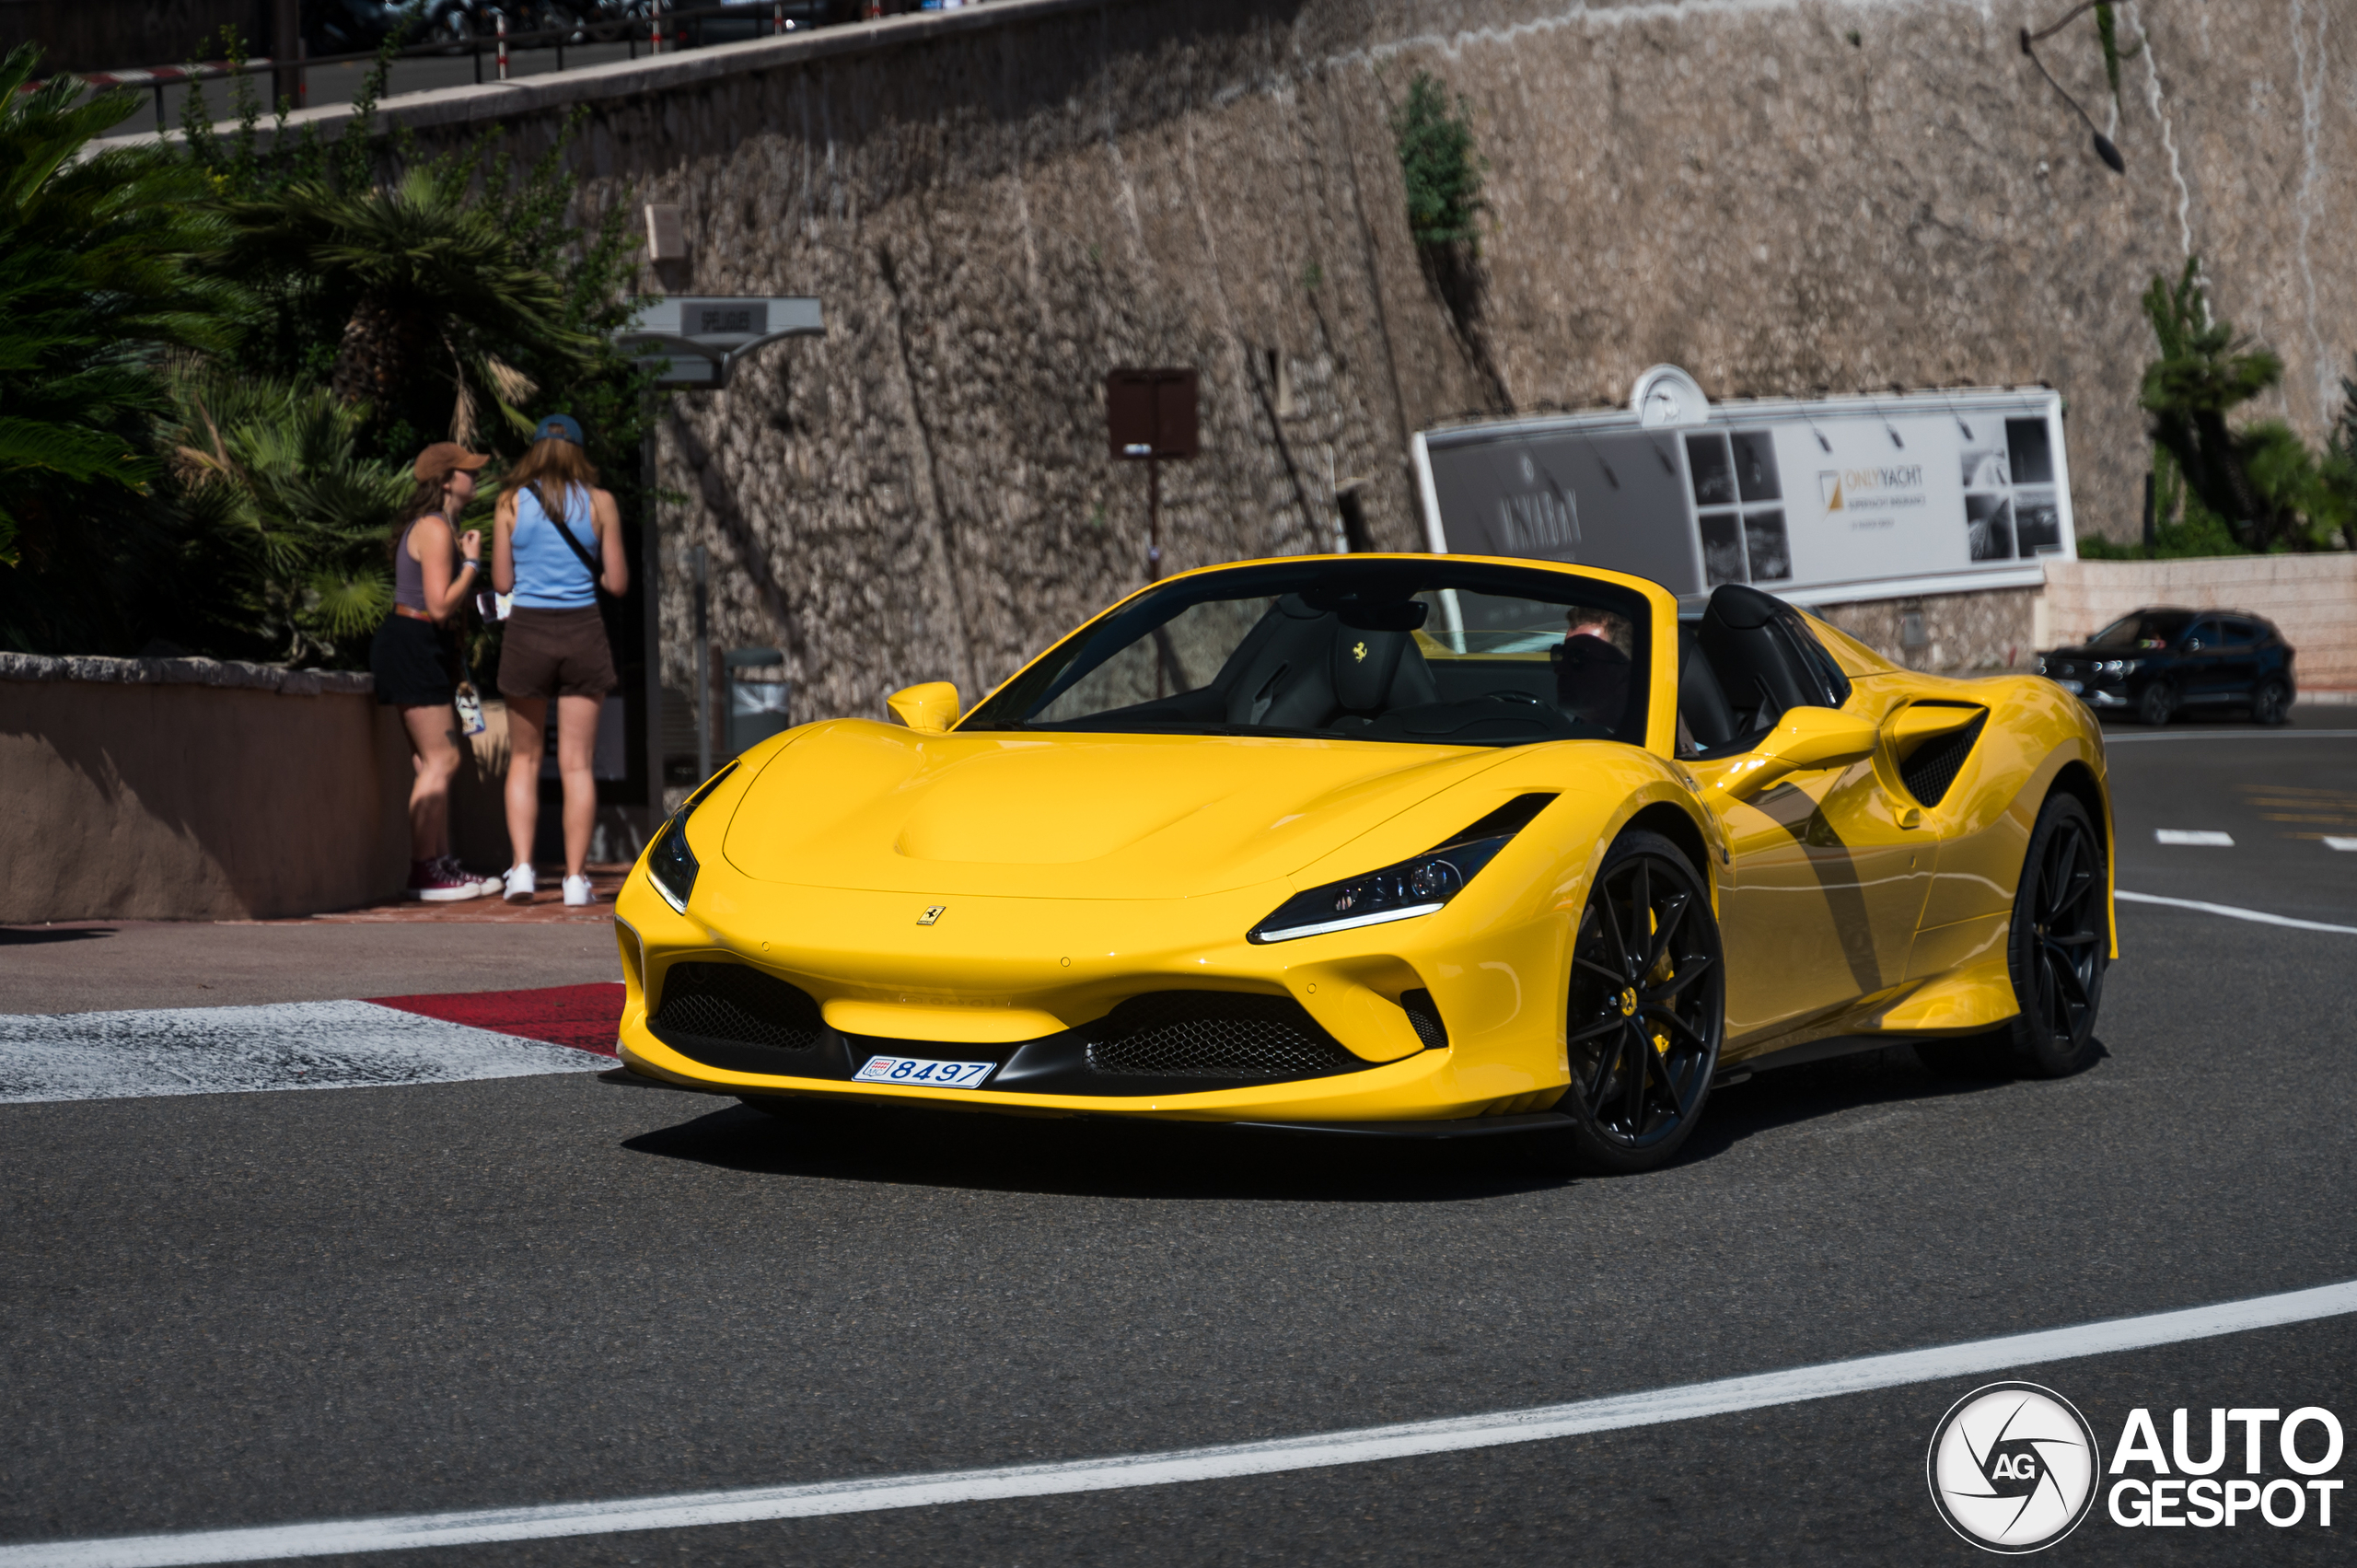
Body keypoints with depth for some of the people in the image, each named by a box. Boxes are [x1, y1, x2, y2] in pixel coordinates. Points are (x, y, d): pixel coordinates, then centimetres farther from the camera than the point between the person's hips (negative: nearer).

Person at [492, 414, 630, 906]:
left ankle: (522, 868, 0)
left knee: (524, 759, 12)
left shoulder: (511, 502, 0)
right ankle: (575, 877, 2)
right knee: (576, 763, 3)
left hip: (527, 631, 0)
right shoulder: (600, 503, 0)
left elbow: (502, 581, 3)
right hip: (583, 633, 0)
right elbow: (617, 583, 2)